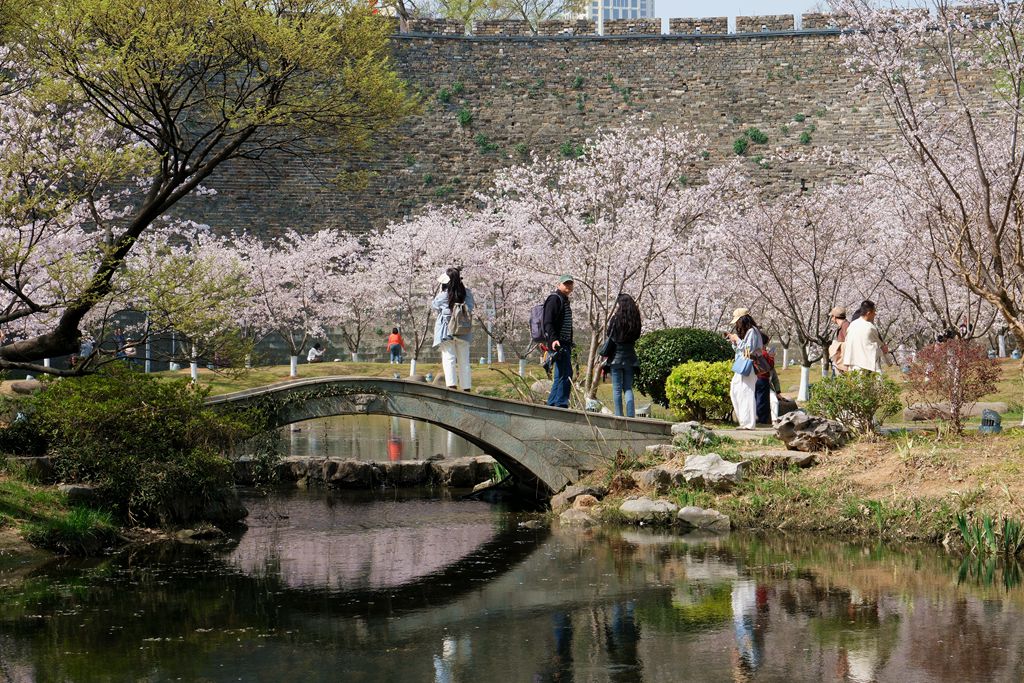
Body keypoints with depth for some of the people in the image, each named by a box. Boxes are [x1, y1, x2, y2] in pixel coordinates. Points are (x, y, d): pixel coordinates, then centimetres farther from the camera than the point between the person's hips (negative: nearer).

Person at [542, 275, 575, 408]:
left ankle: (551, 404, 16)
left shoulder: (565, 300, 22)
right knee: (566, 374, -14)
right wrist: (553, 339, -30)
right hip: (557, 343, -10)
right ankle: (561, 404, -14)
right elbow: (548, 322, -18)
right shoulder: (554, 299, -9)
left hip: (565, 343, 10)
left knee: (560, 375, 11)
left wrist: (570, 345, 25)